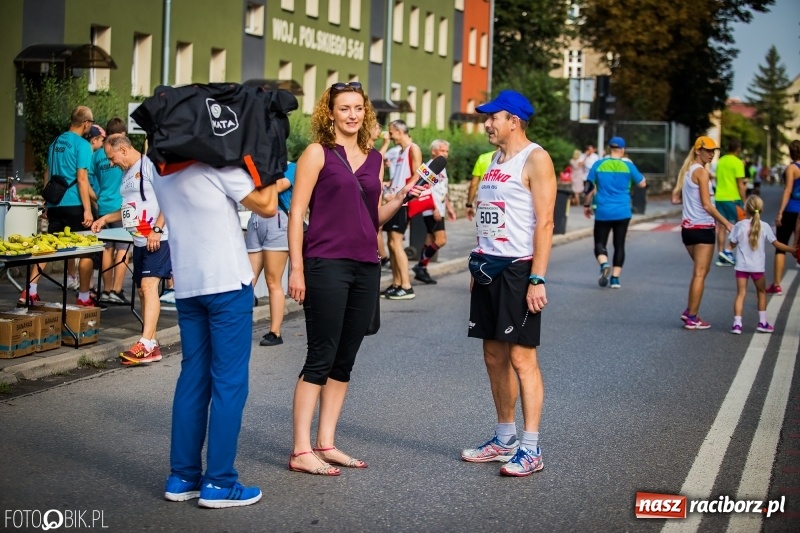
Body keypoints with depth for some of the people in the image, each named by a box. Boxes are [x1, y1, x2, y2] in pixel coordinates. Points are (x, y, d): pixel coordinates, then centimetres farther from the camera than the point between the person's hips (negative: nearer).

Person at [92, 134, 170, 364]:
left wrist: (157, 228, -22)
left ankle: (146, 344, -25)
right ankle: (151, 346, 15)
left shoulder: (150, 165, -10)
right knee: (143, 290, 9)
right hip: (140, 240, 10)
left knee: (149, 285, -18)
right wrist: (106, 218, 18)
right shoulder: (127, 173, 19)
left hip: (157, 239, -10)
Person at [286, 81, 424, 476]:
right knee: (320, 358, -5)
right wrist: (296, 267, -13)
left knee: (344, 360, 9)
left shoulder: (375, 159, 14)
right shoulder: (318, 153, -2)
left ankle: (326, 443, 17)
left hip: (366, 267, 6)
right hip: (326, 264, -6)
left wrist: (401, 198, 1)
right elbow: (297, 212, -6)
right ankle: (301, 451, 0)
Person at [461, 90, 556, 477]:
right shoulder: (496, 159, 16)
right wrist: (477, 266, 17)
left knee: (521, 356, -8)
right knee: (494, 356, 11)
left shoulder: (535, 159, -10)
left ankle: (530, 449, -3)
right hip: (488, 268, 9)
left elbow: (544, 222, -16)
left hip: (518, 270, -9)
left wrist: (537, 279, -21)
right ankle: (505, 439, 22)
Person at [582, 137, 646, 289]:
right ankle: (615, 278, 5)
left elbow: (589, 187, -2)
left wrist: (586, 205, 11)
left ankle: (604, 265, -22)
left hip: (603, 212, -1)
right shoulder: (628, 165, -2)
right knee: (619, 245, 9)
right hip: (622, 212, 1)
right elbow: (642, 183, 9)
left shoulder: (599, 165, -2)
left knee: (600, 243, 7)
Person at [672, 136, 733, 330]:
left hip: (687, 227, 8)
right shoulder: (701, 171, -13)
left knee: (699, 272, 20)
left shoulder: (686, 170, 12)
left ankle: (689, 311, 17)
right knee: (700, 274, -1)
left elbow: (675, 199, 12)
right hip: (703, 228, -8)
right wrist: (726, 223, -12)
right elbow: (707, 205, -17)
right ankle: (692, 318, 1)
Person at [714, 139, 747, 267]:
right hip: (732, 198, -6)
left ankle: (721, 256, 8)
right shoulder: (737, 162, -10)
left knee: (721, 226, 8)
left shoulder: (721, 161, 10)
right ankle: (728, 250, -8)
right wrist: (744, 202, -8)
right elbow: (740, 185, -13)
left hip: (719, 197, 6)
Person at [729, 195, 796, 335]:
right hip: (757, 267, 0)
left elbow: (732, 243, 2)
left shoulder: (739, 226, -6)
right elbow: (777, 244, -3)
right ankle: (762, 322, 22)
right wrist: (792, 249, 9)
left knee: (740, 294, 2)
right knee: (761, 293, 18)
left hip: (741, 266, 0)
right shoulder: (764, 227, -6)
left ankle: (737, 323, -8)